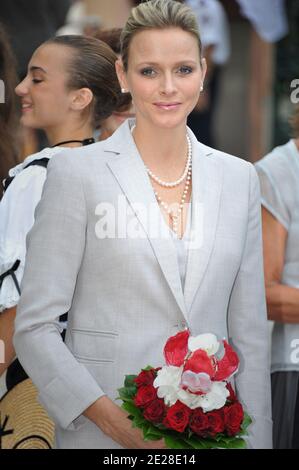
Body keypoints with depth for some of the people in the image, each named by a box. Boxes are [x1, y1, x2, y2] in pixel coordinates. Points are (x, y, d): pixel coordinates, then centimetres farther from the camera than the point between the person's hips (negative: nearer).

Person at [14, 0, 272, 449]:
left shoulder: (239, 178, 6)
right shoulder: (76, 172, -5)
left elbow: (249, 332, 9)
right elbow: (35, 327, -7)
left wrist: (256, 439, 2)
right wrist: (111, 419, -17)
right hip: (105, 435, -3)